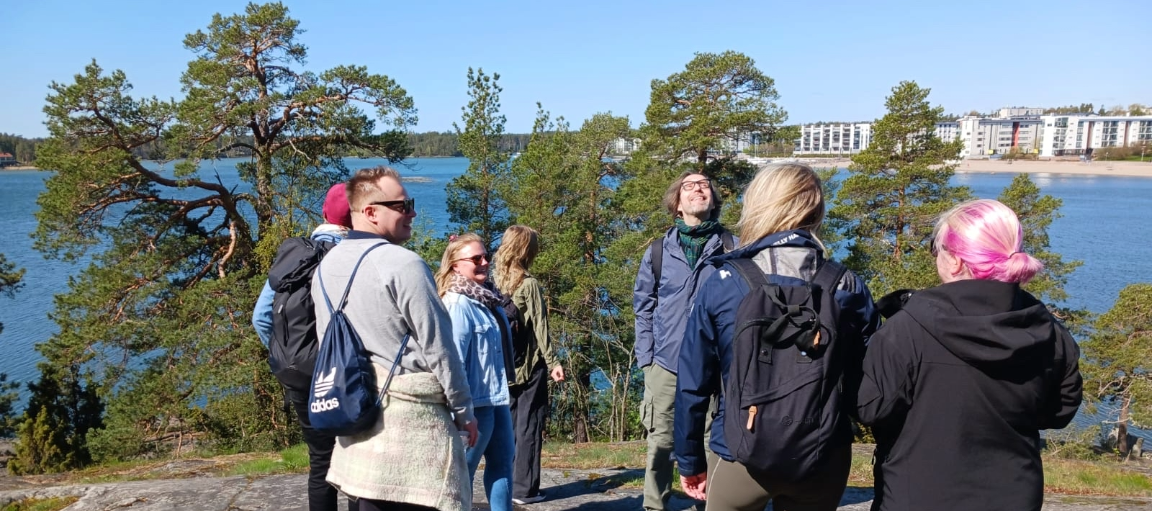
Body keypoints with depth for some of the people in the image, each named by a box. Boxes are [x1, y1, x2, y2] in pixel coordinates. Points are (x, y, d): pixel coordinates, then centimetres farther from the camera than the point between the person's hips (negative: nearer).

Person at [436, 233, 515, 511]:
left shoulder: (488, 297, 10)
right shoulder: (457, 303, -18)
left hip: (497, 397, 10)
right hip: (475, 401, -10)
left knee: (502, 460, 18)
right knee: (463, 470, 4)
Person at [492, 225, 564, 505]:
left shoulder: (497, 282, 4)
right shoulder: (529, 284, -11)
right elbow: (539, 327, -12)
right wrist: (553, 361, -9)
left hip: (504, 365, 5)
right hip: (530, 365, -5)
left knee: (508, 424, 13)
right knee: (528, 425, 1)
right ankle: (524, 489, 4)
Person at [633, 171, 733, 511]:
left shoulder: (731, 249, 0)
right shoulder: (658, 251, 4)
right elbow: (644, 308, 9)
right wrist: (645, 359, 3)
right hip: (665, 364, 1)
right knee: (660, 444, 8)